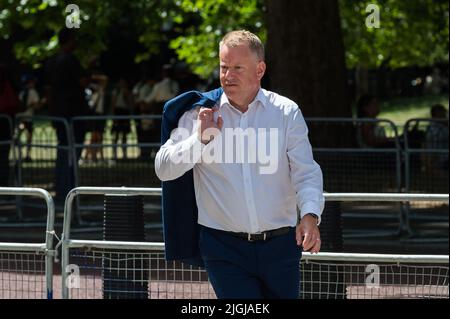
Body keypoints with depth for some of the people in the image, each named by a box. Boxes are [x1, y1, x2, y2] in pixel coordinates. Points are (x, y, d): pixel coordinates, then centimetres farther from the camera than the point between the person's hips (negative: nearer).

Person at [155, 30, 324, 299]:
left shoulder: (287, 112, 4)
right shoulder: (200, 113, 3)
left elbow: (306, 173, -1)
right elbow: (164, 169, 2)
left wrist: (310, 215, -19)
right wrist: (201, 139, -12)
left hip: (280, 246, 1)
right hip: (223, 247, -1)